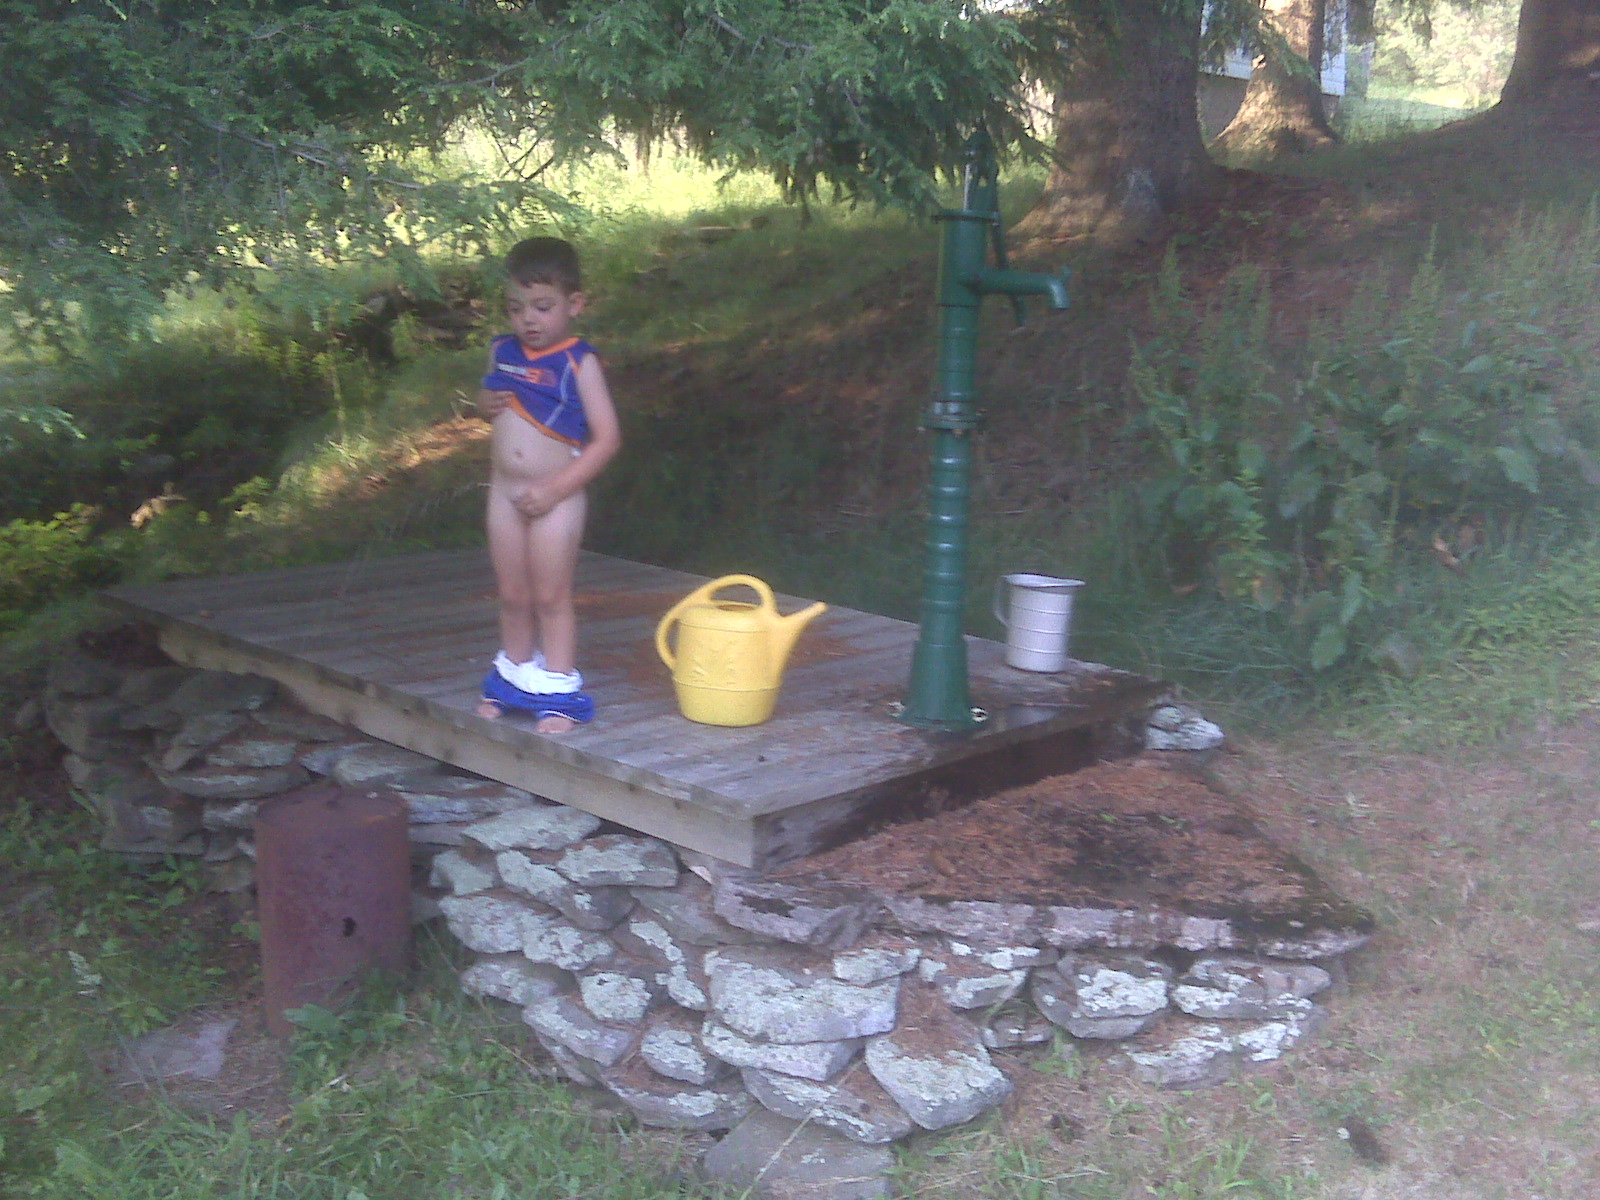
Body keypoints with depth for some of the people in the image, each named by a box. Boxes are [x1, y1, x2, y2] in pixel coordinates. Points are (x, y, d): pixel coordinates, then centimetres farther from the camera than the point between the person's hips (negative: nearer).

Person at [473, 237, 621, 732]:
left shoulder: (578, 361, -12)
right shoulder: (502, 352, 5)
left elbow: (607, 437, -16)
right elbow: (486, 402, 23)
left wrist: (555, 488, -21)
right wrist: (487, 403, -3)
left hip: (555, 499, -5)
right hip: (504, 494, 5)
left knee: (551, 596, 3)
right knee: (512, 595, 16)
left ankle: (558, 692, 14)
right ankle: (513, 677, 32)